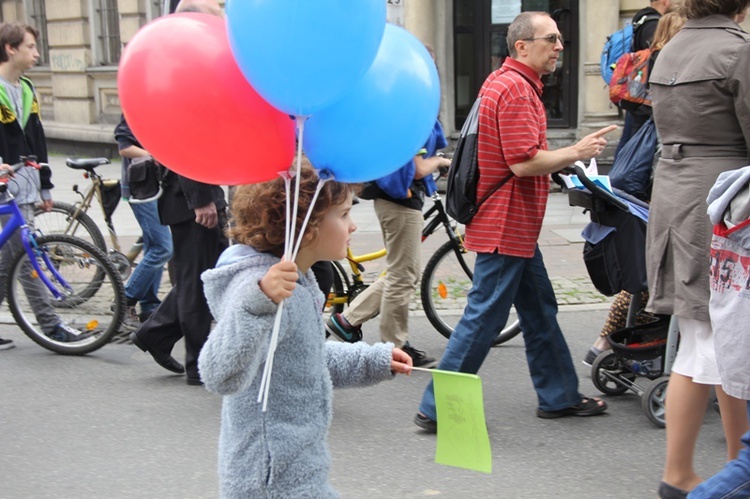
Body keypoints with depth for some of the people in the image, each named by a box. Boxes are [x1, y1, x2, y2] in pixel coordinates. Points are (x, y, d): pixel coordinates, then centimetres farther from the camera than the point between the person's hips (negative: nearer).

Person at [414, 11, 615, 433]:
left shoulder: (513, 83, 16)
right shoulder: (515, 89, -18)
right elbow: (524, 163, -24)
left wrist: (569, 159, 17)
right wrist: (576, 152, -12)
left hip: (516, 227, 11)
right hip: (505, 226, -11)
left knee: (540, 310, 18)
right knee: (484, 317, -5)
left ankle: (559, 396, 29)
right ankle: (437, 409, 2)